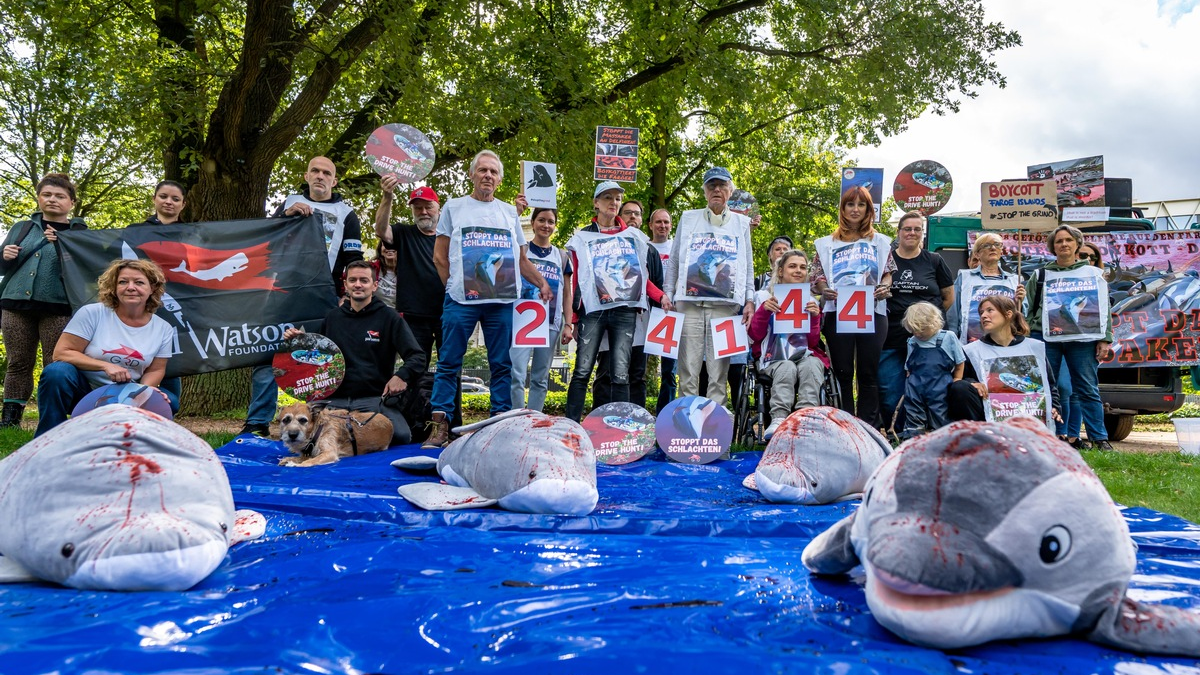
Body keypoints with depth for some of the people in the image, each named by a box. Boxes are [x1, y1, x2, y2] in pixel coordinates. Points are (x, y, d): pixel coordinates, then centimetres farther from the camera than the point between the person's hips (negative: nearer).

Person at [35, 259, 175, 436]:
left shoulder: (163, 329, -1)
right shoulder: (92, 313, -10)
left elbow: (155, 370, 5)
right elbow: (61, 353, -13)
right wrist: (105, 366, -26)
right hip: (82, 390, -2)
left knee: (169, 402, -22)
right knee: (57, 371, -33)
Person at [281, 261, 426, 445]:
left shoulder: (389, 317, 4)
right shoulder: (332, 317, 15)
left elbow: (417, 356, -1)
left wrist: (401, 376, -21)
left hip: (375, 398, -2)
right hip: (334, 398, 2)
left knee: (401, 436, -27)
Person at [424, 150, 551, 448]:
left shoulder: (509, 211, 18)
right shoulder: (454, 207, 11)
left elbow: (521, 259, 19)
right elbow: (439, 256, 8)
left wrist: (542, 283, 6)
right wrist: (455, 286, 0)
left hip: (503, 300, 3)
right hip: (461, 299, -2)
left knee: (502, 365, 4)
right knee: (449, 362, -3)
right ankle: (440, 425, 1)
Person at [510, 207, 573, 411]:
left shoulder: (561, 256, 15)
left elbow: (567, 294, 16)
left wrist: (568, 324, 5)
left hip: (550, 324, 3)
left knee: (541, 379, 5)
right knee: (517, 375, -13)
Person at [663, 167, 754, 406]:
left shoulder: (741, 223, 17)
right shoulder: (688, 219, 15)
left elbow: (748, 266, 15)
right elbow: (674, 259, 16)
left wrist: (749, 301, 6)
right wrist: (668, 293, 7)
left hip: (725, 304, 0)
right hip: (690, 302, 0)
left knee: (719, 367, -3)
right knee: (688, 365, -4)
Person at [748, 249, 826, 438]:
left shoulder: (810, 301, 14)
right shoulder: (765, 296, 9)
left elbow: (813, 342, 7)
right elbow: (755, 336, 3)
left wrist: (814, 317, -10)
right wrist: (764, 310, -14)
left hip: (805, 355, 2)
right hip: (775, 358, -2)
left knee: (811, 366, -34)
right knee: (787, 369, -36)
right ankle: (779, 419, -49)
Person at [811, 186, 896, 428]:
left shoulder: (880, 242, 15)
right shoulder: (827, 244, 12)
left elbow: (888, 273, 12)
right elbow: (817, 276, 7)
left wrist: (884, 286, -9)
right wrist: (825, 289, -14)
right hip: (837, 312, 0)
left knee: (868, 372, 1)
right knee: (842, 372, 2)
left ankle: (868, 427, 6)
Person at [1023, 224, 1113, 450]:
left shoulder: (1094, 274, 13)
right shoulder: (1040, 276, 13)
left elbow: (1104, 309, 9)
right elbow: (1030, 310, 11)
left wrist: (1105, 339, 1)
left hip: (1083, 339, 0)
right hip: (1046, 339, 0)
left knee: (1088, 389, -2)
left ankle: (1099, 438, 2)